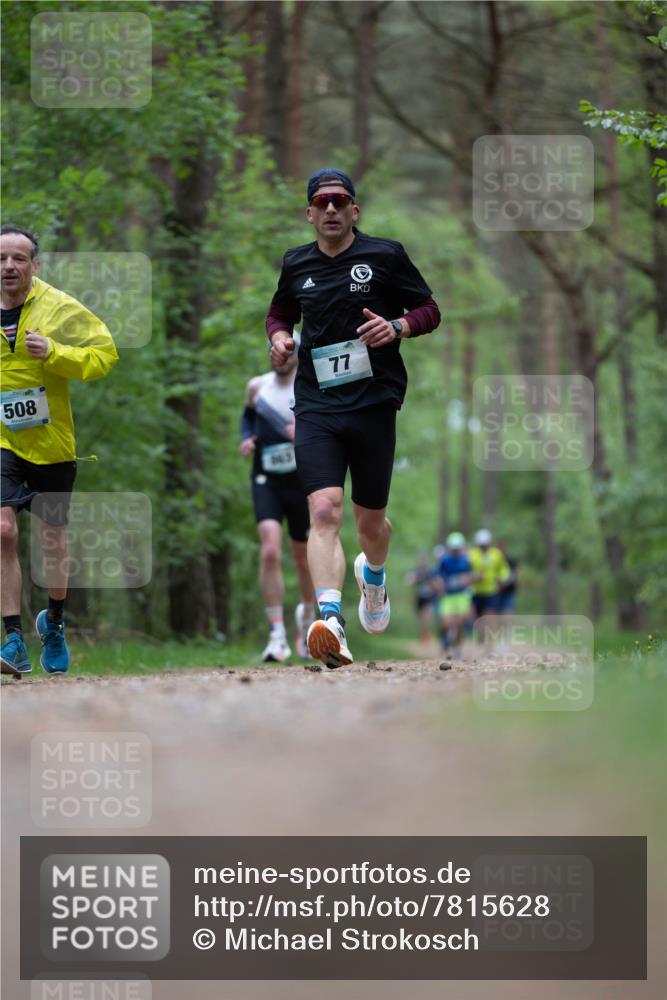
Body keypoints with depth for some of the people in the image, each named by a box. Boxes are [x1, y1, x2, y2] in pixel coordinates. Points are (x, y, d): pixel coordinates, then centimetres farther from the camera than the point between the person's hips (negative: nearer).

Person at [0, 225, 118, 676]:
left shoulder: (60, 308, -6)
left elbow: (105, 354, -8)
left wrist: (54, 352, -21)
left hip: (52, 443, 0)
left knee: (53, 539, 10)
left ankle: (54, 623, 37)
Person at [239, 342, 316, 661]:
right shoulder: (257, 386, 6)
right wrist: (246, 438, 5)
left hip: (302, 481, -1)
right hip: (266, 481, 1)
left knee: (304, 560, 10)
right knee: (270, 551, -19)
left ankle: (306, 615, 41)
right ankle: (277, 637, -19)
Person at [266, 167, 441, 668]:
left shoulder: (385, 255, 2)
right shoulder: (296, 264, 12)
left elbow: (430, 311, 8)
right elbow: (280, 313, 30)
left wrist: (398, 326, -13)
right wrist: (279, 336, 7)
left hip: (374, 402, -1)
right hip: (316, 407, 1)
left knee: (371, 520, 11)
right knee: (324, 510, -20)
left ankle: (373, 575, 48)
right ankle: (331, 622, -33)